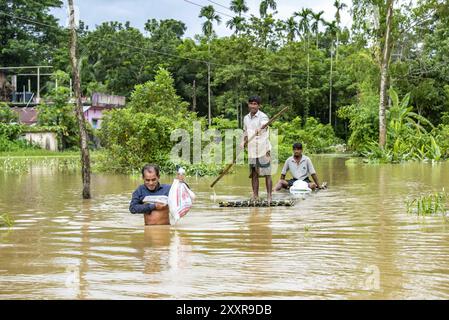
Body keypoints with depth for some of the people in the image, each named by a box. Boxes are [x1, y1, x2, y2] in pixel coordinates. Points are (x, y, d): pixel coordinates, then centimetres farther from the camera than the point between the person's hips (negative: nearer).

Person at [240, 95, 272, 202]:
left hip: (263, 150, -6)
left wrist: (259, 130, -54)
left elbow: (264, 125, -31)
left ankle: (269, 197, 0)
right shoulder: (246, 118, 12)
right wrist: (243, 142, 4)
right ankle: (255, 196, 15)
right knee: (254, 174, 9)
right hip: (251, 151, 6)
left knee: (267, 174, -2)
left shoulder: (263, 117, -8)